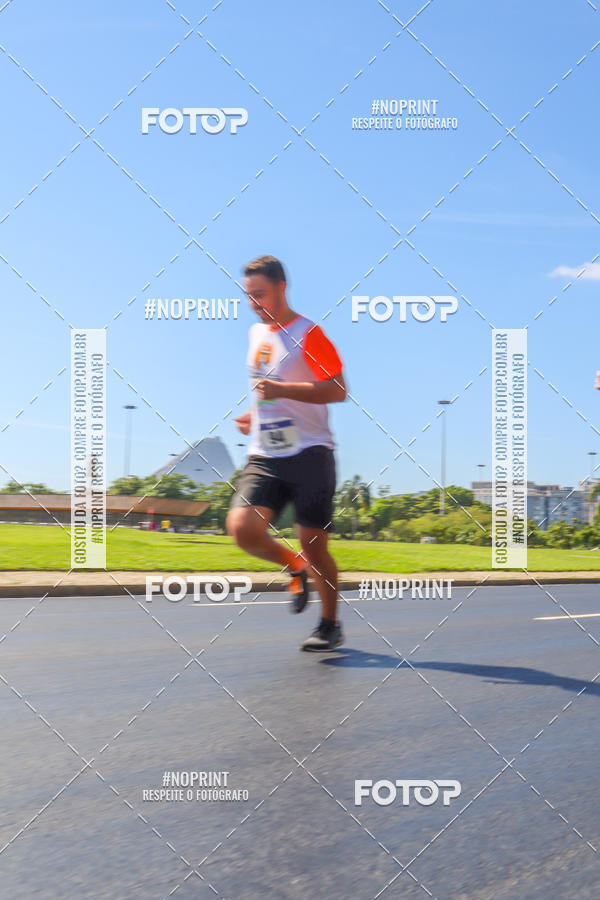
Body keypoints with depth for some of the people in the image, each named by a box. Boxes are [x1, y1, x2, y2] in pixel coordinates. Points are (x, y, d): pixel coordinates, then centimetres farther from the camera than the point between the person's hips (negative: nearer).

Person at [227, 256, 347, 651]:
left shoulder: (308, 334, -7)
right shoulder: (256, 333, 15)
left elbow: (338, 390, -15)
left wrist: (281, 390, -23)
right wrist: (255, 414, 15)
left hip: (309, 453, -6)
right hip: (264, 455, 6)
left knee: (313, 544, -2)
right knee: (242, 528, -14)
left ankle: (331, 625, 20)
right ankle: (296, 568, 16)